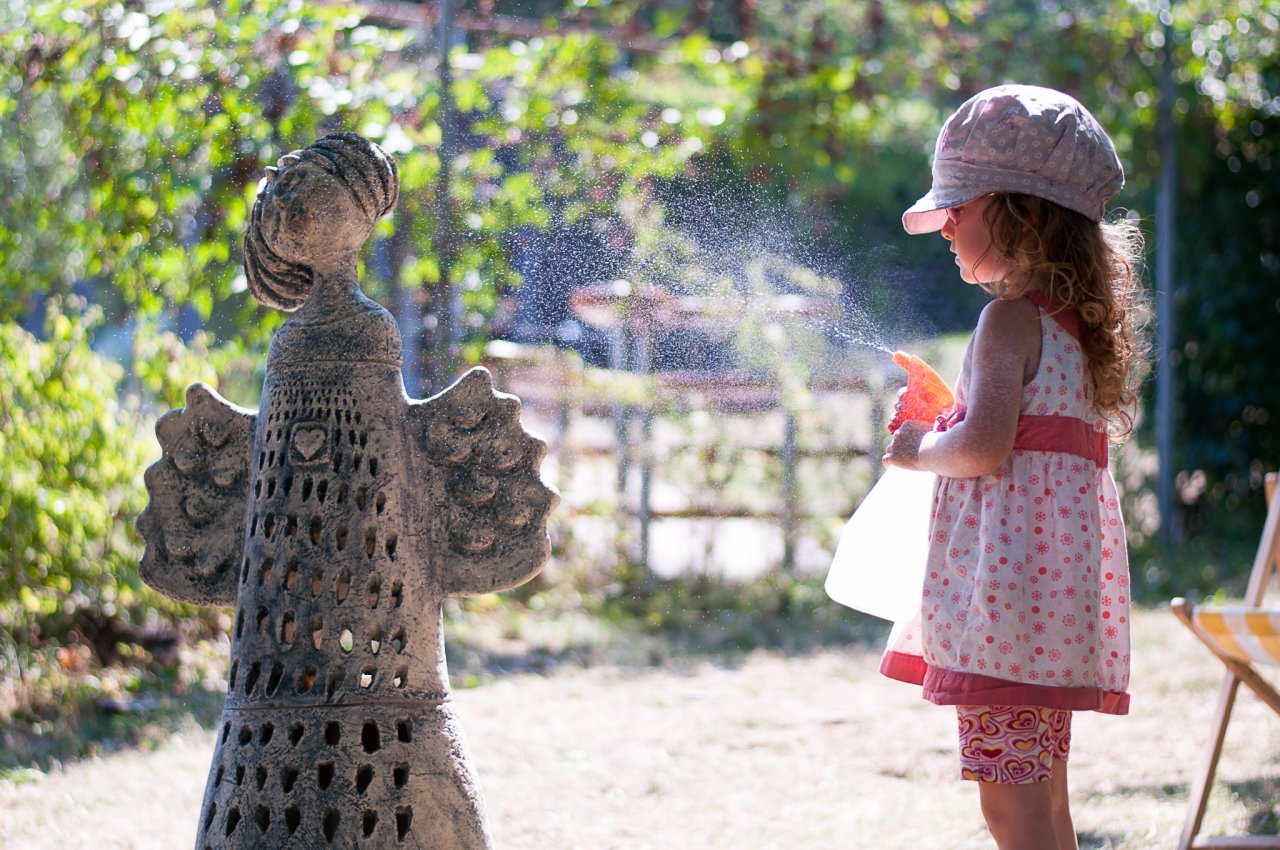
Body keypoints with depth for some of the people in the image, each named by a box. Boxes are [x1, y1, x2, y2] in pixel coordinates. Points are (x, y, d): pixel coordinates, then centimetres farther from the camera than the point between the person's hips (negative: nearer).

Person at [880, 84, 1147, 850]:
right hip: (1062, 559, 10)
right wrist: (947, 417, 21)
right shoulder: (1075, 320, 17)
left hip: (1009, 564, -10)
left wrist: (922, 449, -3)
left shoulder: (1010, 320, -11)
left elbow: (986, 445, -21)